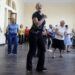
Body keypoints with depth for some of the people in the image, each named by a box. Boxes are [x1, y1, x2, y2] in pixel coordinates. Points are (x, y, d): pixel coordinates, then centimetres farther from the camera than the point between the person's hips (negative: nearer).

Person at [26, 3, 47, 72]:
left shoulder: (43, 15, 11)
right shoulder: (35, 14, -12)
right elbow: (37, 24, -25)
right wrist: (43, 18, -15)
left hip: (40, 34, 7)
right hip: (33, 34, -7)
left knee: (42, 49, 1)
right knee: (32, 51, -2)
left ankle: (40, 67, 11)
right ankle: (29, 67, 15)